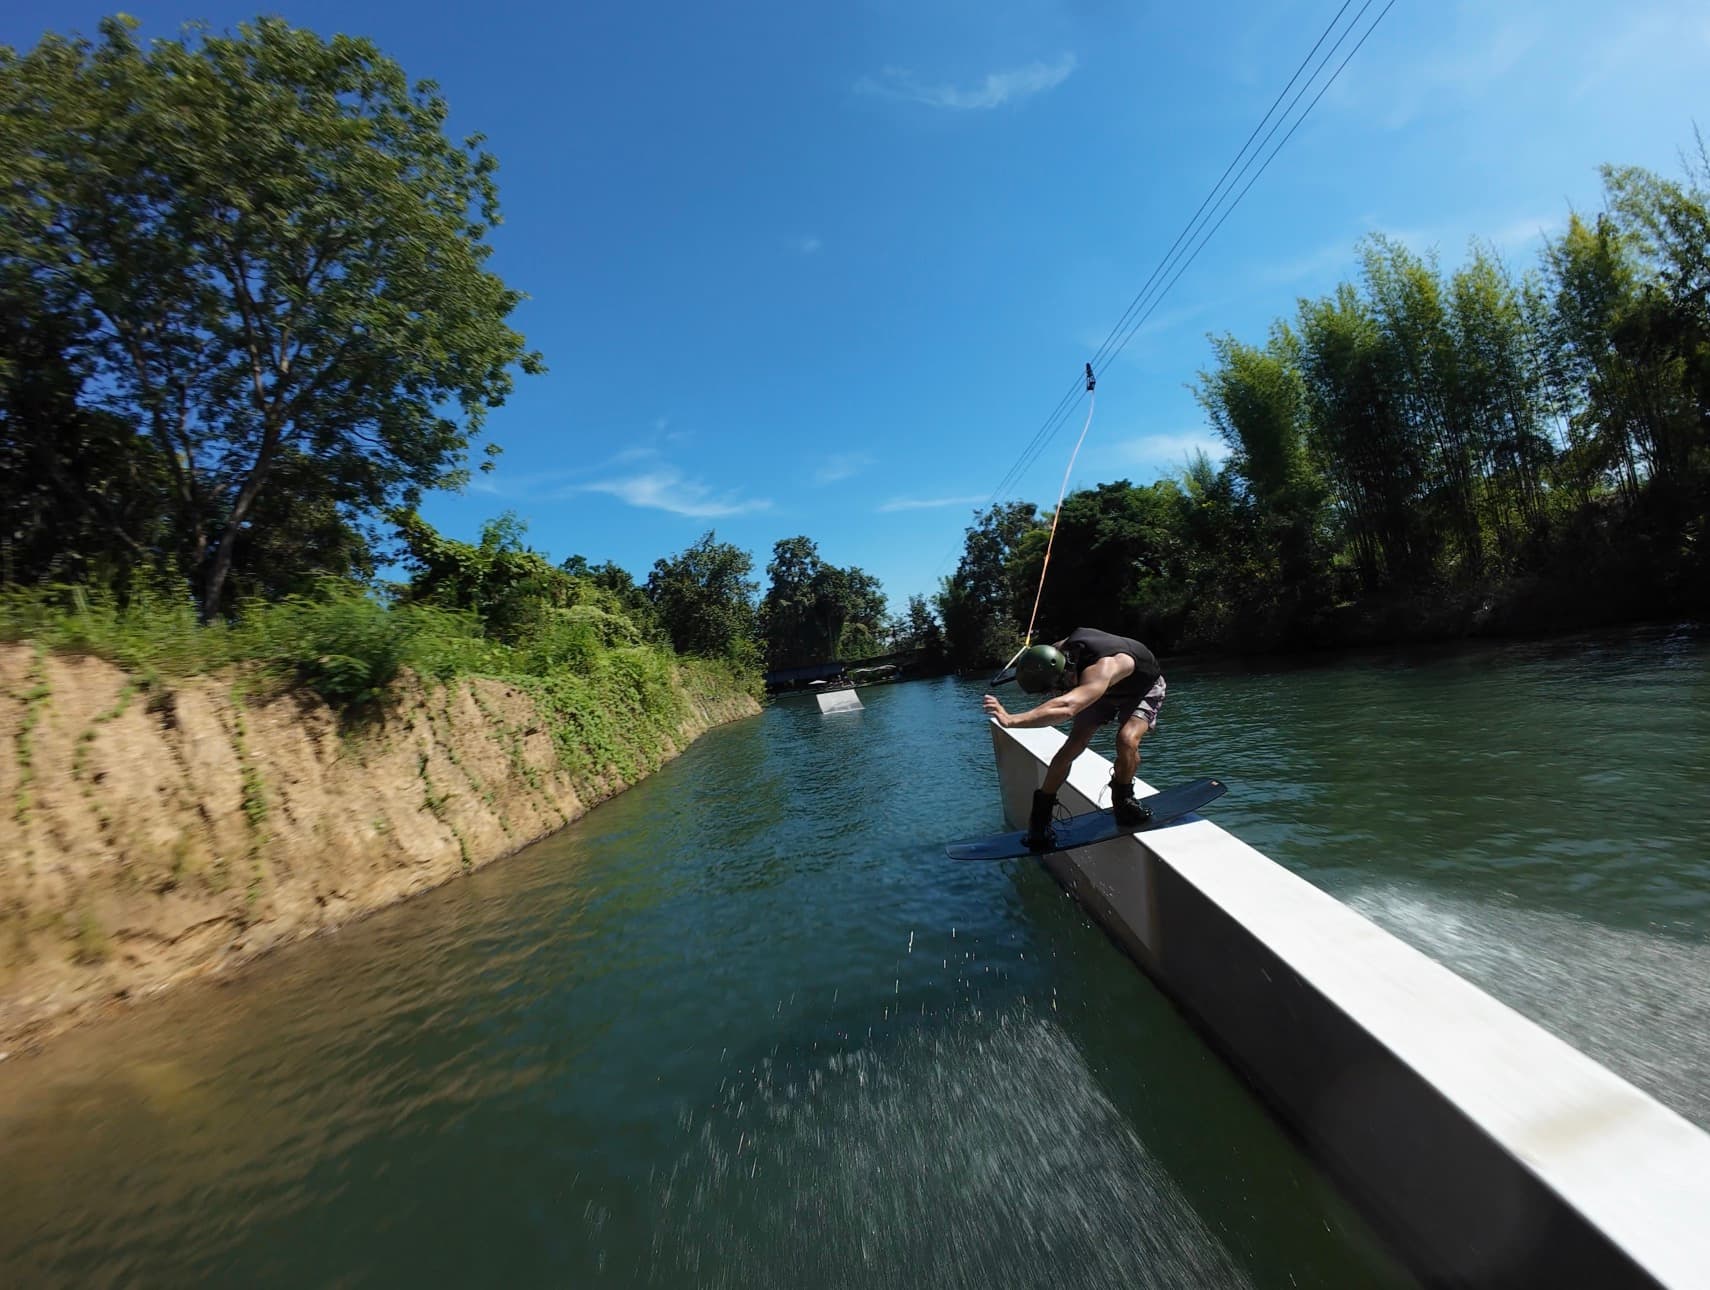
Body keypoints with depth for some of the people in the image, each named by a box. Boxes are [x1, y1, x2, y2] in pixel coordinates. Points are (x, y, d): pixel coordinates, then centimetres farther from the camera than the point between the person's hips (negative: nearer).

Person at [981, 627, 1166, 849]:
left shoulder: (1100, 669, -49)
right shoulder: (1061, 650, -29)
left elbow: (1066, 708, -68)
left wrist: (1011, 720, -73)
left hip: (1144, 688, -5)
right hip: (1104, 688, 5)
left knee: (1127, 740, -30)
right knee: (1073, 746, -8)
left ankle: (1123, 803, -3)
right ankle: (1040, 811, 5)